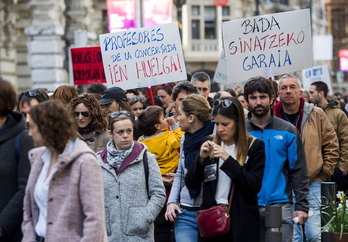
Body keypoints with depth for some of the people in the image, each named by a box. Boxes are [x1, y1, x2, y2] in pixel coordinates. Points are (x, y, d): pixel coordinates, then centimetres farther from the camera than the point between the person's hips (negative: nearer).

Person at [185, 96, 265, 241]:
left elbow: (254, 186, -13)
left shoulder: (254, 146, -3)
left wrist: (228, 159, -19)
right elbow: (190, 184, 6)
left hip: (241, 221, -3)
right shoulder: (210, 145, 8)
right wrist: (201, 159, -10)